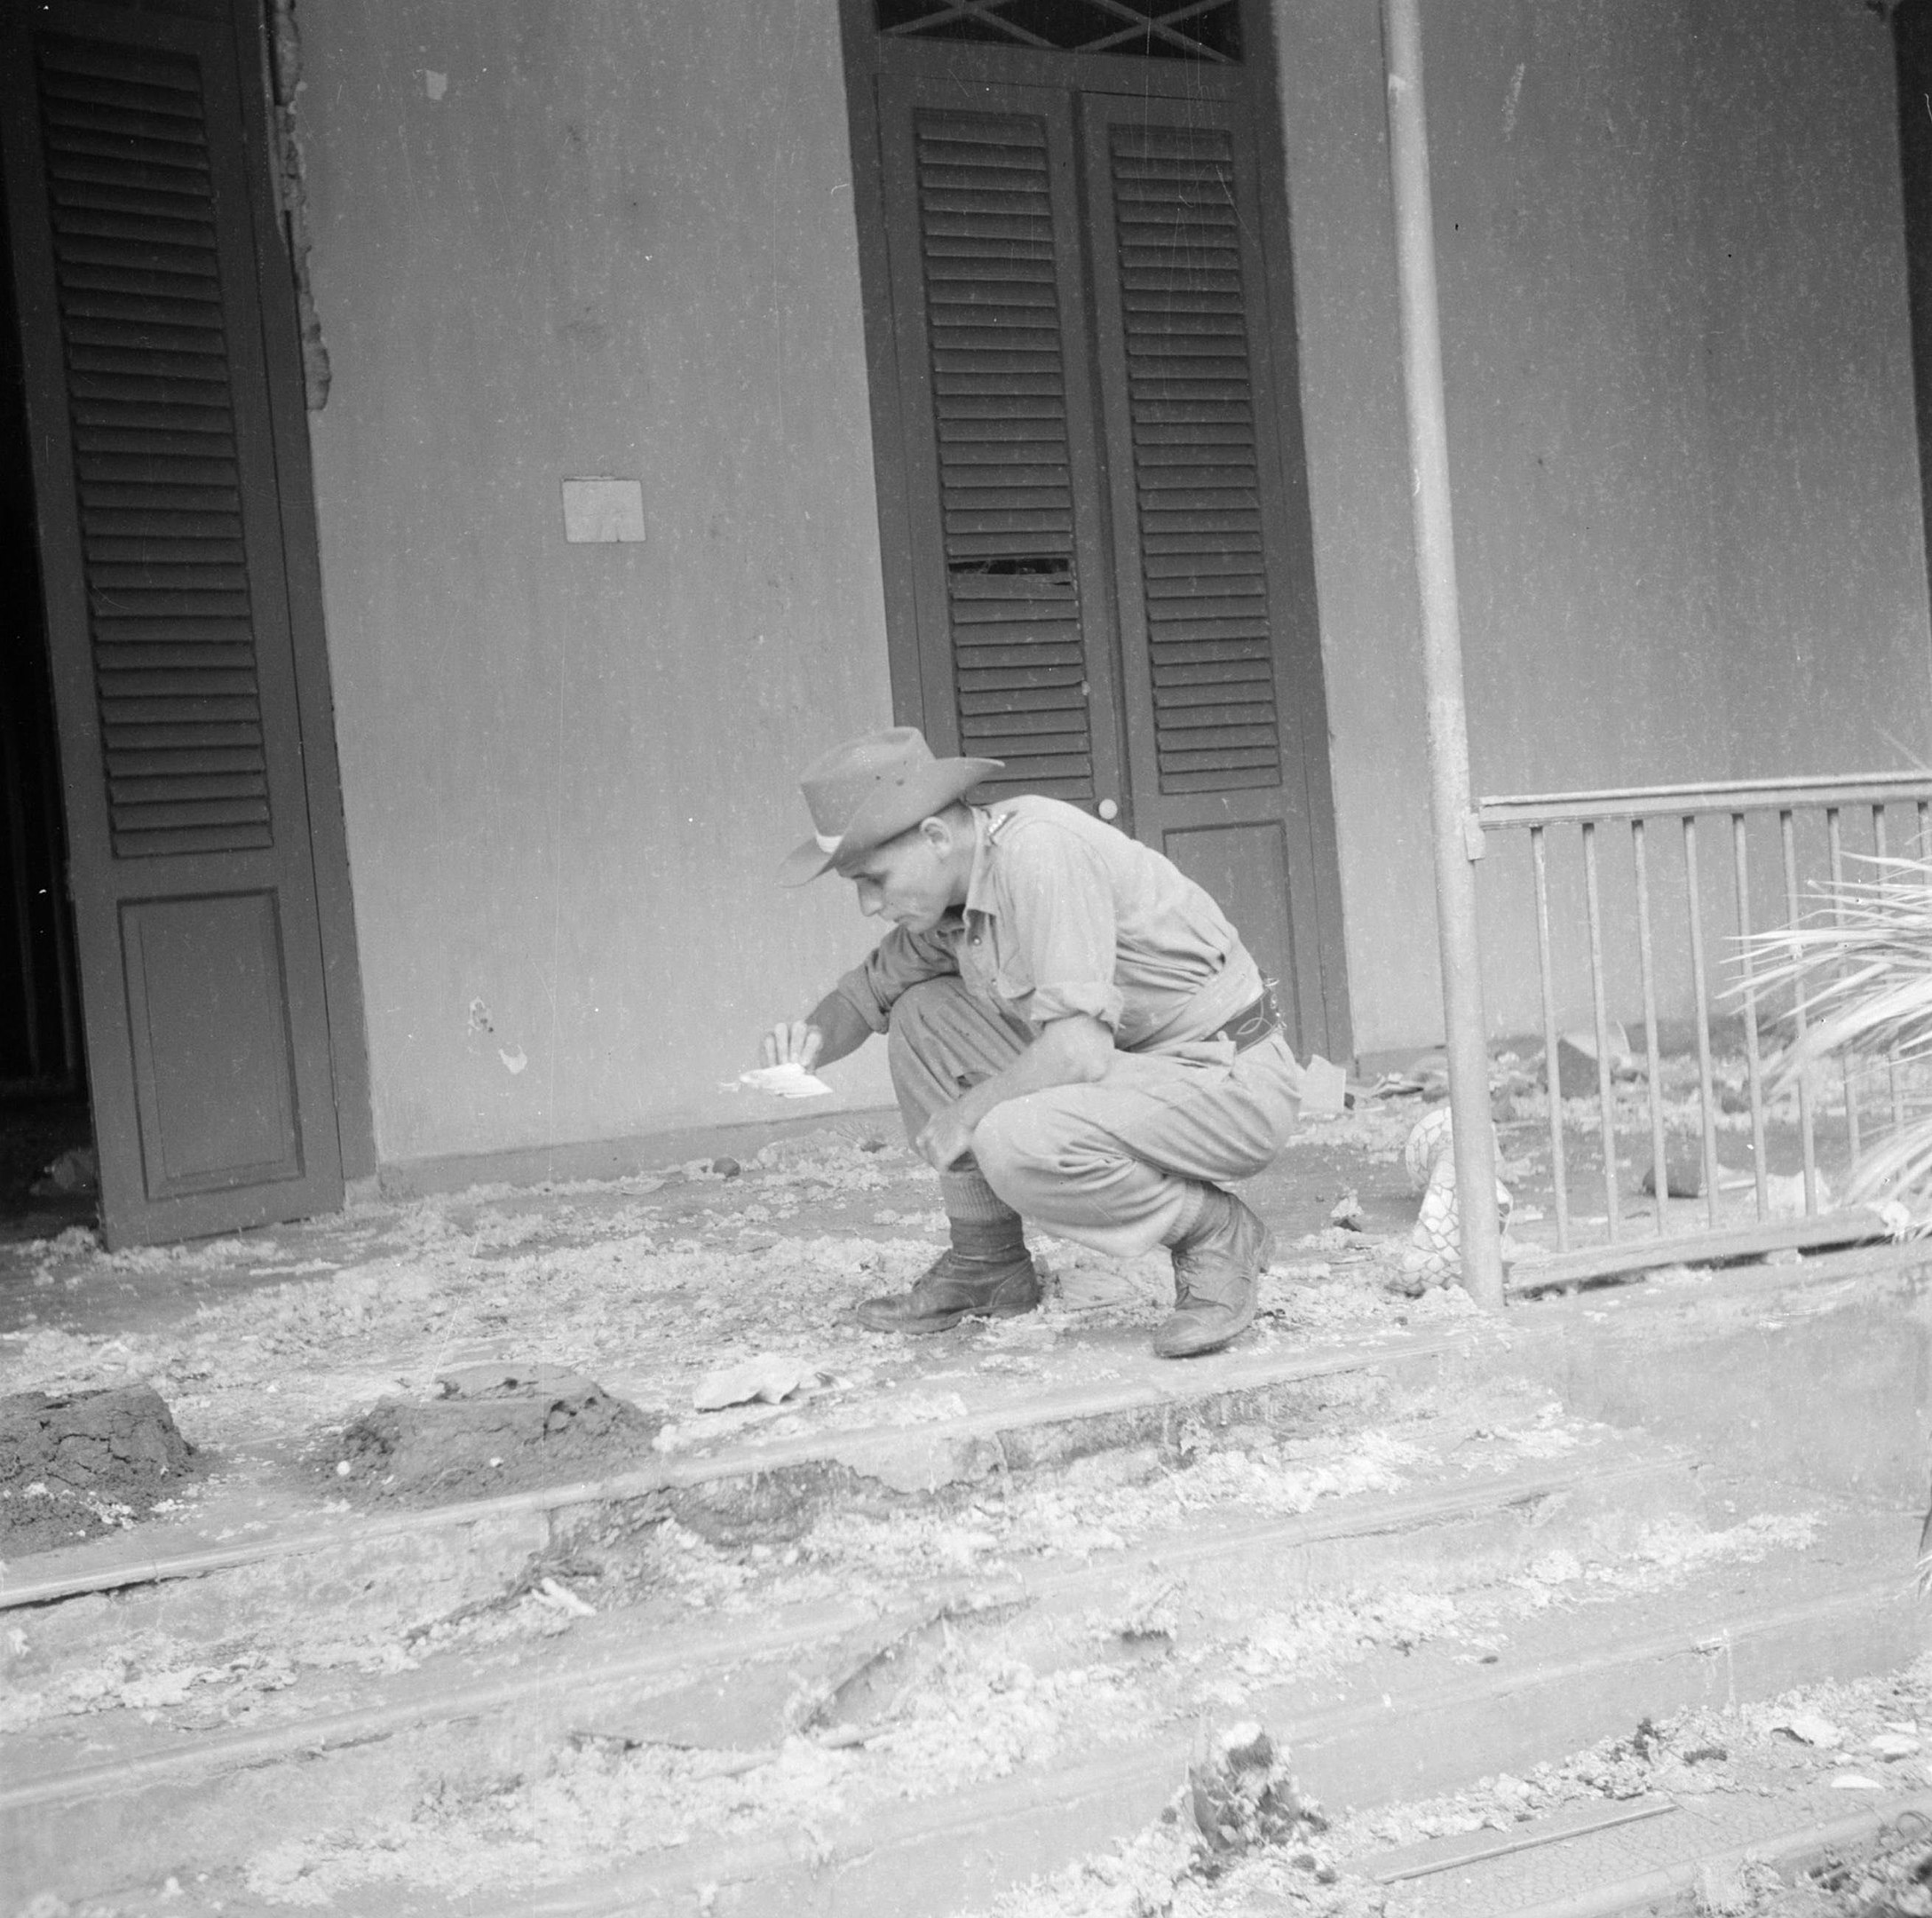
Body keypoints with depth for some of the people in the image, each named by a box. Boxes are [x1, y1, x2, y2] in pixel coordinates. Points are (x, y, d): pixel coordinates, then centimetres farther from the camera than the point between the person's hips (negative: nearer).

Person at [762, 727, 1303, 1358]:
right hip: (1130, 1065, 9)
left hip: (1234, 1082, -9)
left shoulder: (1038, 849, -24)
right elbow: (866, 992, 18)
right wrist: (814, 1037, -5)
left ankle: (1215, 1234, -5)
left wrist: (963, 1115, -16)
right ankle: (987, 1265, 12)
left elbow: (1077, 1051, -31)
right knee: (922, 1017, 3)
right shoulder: (950, 883, 3)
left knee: (1015, 1144, -31)